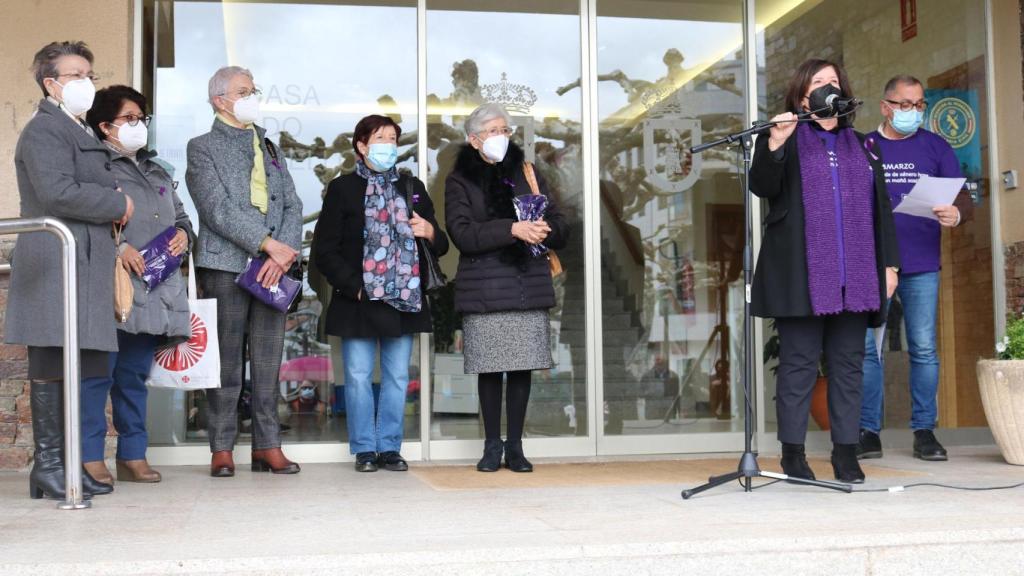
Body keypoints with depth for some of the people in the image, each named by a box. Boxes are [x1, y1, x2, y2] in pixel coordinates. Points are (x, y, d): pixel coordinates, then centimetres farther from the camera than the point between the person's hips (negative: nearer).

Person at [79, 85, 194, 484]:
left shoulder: (157, 171, 25)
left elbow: (179, 215, 29)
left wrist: (182, 234, 7)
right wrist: (118, 247, -20)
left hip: (155, 291, 7)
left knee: (135, 375, 11)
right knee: (99, 372, -8)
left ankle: (133, 456, 15)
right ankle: (90, 458, -4)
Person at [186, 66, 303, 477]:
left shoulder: (269, 147, 20)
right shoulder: (202, 148, 3)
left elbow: (292, 205, 11)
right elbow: (218, 209, -10)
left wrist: (284, 253, -6)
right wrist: (268, 243, -15)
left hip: (272, 267, 5)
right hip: (224, 266, -4)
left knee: (268, 361, 5)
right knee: (227, 362, -1)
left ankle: (267, 446, 10)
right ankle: (222, 449, 6)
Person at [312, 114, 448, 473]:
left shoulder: (412, 188, 16)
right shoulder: (343, 189, 4)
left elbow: (439, 245, 18)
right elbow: (325, 249, -1)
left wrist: (430, 233, -5)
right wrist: (353, 287, -10)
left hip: (404, 299, 3)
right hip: (359, 301, -3)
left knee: (397, 377, 6)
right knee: (359, 377, -1)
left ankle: (390, 447, 14)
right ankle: (365, 449, 9)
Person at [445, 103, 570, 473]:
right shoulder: (460, 181, 5)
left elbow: (561, 230, 12)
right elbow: (462, 234, -10)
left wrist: (547, 230, -12)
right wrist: (512, 229, -21)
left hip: (528, 286, 2)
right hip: (484, 288, -2)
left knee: (522, 366, 1)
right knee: (490, 368, 0)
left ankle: (515, 446, 11)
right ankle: (492, 446, 12)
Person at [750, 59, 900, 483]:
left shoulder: (862, 146, 19)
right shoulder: (786, 139, 7)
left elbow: (880, 208, 17)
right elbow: (762, 187, -8)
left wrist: (889, 262, 10)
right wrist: (774, 145, -24)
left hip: (855, 276, 4)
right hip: (802, 274, -4)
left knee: (848, 364, 5)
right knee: (799, 363, -3)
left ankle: (846, 452, 10)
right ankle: (793, 452, 3)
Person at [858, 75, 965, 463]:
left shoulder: (936, 147, 10)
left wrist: (954, 215, -17)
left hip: (921, 264, 0)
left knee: (924, 349, 0)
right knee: (866, 347, -1)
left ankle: (924, 431, 8)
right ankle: (869, 432, 6)